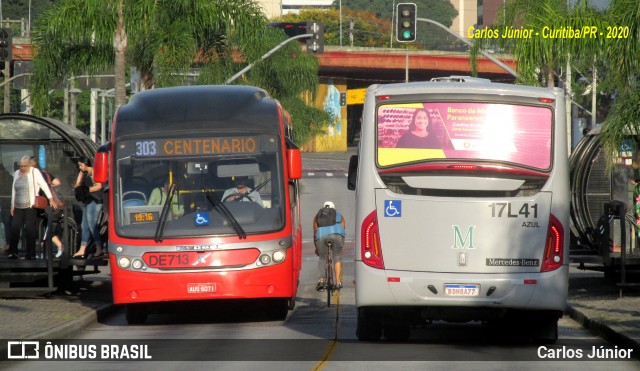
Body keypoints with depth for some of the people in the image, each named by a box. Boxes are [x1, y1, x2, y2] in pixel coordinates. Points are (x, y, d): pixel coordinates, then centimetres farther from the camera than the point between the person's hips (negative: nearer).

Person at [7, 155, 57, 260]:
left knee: (29, 229, -8)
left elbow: (44, 185, -8)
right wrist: (12, 205, 16)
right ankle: (13, 252, 0)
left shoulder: (35, 172, -2)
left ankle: (31, 254, -3)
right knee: (14, 228, -4)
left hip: (30, 207, -5)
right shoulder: (16, 174, 13)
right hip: (18, 207, 5)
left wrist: (50, 199, -16)